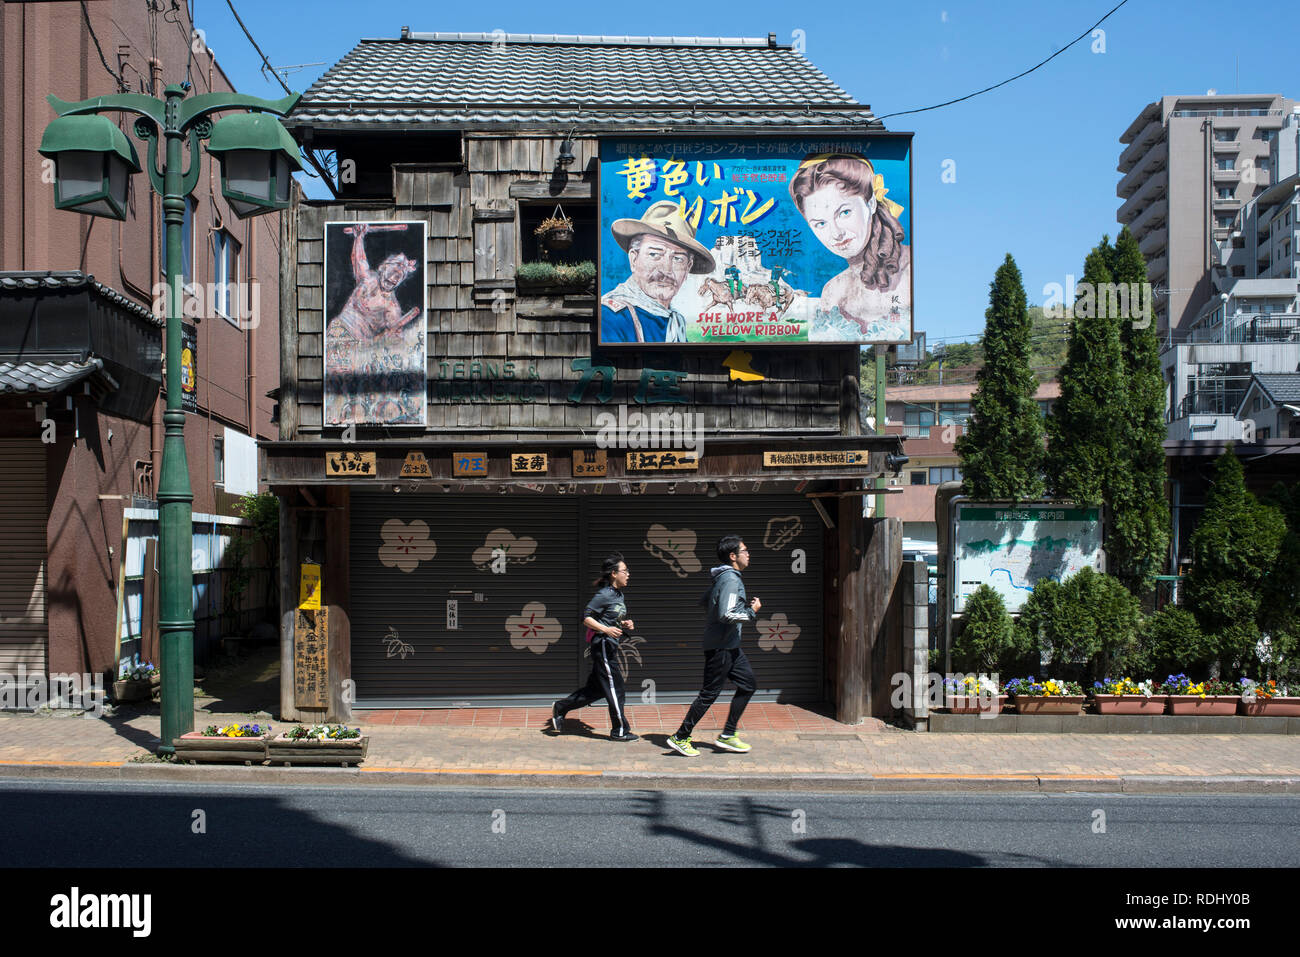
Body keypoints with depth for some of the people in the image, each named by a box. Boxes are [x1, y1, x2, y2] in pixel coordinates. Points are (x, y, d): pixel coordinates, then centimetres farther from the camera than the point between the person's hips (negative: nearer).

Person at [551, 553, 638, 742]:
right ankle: (620, 730, 6)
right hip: (602, 644, -10)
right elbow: (586, 617, -17)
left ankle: (560, 708, 24)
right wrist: (606, 629, -26)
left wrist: (624, 624, 6)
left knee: (597, 687, 14)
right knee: (614, 687, -3)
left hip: (609, 646, 10)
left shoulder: (619, 595, 13)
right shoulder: (604, 594, -15)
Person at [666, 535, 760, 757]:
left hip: (730, 646, 10)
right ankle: (680, 738, 5)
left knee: (747, 684, 13)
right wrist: (751, 611, -14)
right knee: (709, 694, -4)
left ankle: (727, 735, 17)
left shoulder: (723, 577, 12)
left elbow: (704, 601, 23)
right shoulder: (731, 579, -19)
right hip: (722, 646, -10)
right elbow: (727, 615, -27)